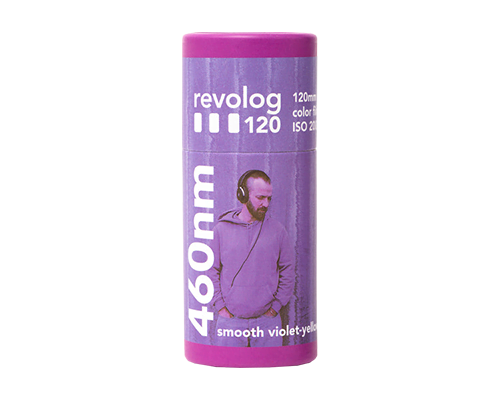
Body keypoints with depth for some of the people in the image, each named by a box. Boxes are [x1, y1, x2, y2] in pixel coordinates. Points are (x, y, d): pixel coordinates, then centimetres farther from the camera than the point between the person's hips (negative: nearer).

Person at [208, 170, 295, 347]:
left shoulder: (277, 230, 4)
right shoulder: (222, 229, 2)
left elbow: (288, 272, 9)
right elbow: (211, 271, 6)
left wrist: (275, 307, 1)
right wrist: (221, 306, -2)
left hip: (267, 320, 1)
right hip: (229, 321, -1)